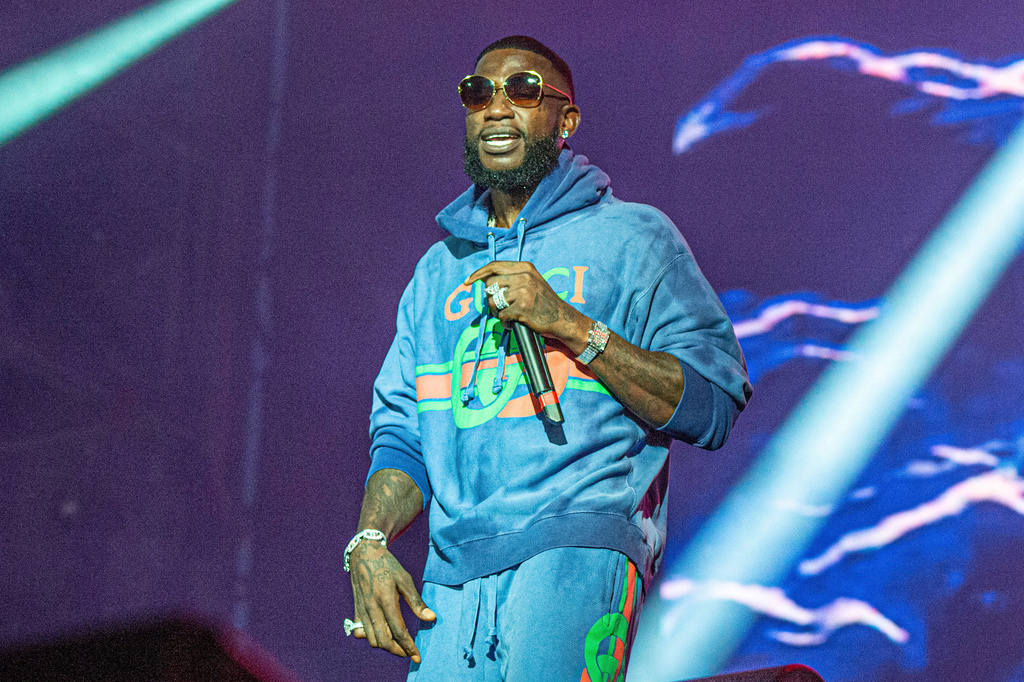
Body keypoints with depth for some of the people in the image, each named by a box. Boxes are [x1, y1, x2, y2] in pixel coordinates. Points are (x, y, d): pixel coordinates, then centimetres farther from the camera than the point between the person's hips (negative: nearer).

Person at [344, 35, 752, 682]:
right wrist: (370, 544, 0)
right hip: (455, 571, 5)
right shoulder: (441, 268, 25)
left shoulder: (633, 237, 8)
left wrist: (568, 324, -11)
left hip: (581, 546, -5)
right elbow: (402, 429, 19)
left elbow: (715, 407, -3)